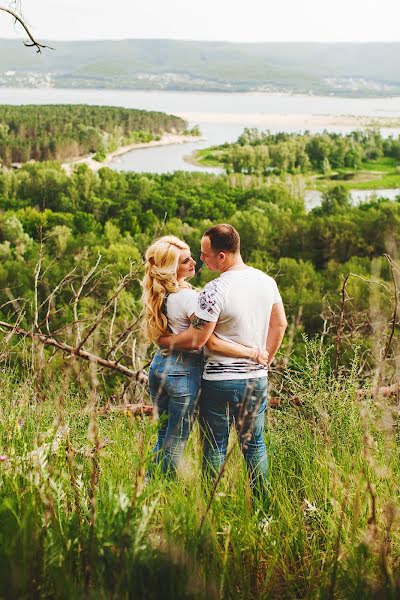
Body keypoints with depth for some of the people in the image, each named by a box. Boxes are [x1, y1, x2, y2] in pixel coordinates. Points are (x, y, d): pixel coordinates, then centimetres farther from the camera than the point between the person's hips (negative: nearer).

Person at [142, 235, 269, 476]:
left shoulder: (157, 294, 5)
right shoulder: (188, 297, -21)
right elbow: (212, 342, -24)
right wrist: (254, 354, -19)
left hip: (159, 365, 8)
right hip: (183, 372, -8)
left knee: (164, 436, 21)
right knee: (175, 445, 5)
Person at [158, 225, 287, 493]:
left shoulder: (215, 290, -20)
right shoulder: (267, 281, 1)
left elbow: (195, 340, -19)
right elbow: (280, 324, 9)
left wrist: (162, 340, -3)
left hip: (220, 380, -6)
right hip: (257, 378, 6)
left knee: (215, 446, 7)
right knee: (255, 443, 17)